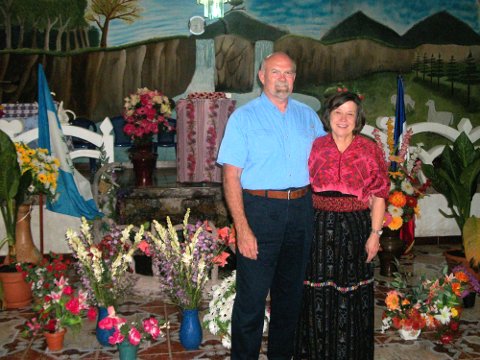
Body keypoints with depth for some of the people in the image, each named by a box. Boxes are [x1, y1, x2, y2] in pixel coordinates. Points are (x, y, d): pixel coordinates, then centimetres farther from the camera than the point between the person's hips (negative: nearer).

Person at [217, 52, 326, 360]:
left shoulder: (307, 115, 12)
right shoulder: (244, 117, -2)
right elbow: (232, 176, -9)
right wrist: (242, 228, -18)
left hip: (301, 210, 5)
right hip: (260, 210, -4)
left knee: (291, 291, 15)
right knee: (252, 295, -1)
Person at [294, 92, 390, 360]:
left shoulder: (370, 150, 2)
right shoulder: (315, 147, 4)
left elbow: (379, 194, 1)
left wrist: (375, 233, -4)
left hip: (354, 231, 0)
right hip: (319, 228, 1)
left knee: (350, 297, 8)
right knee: (317, 296, 8)